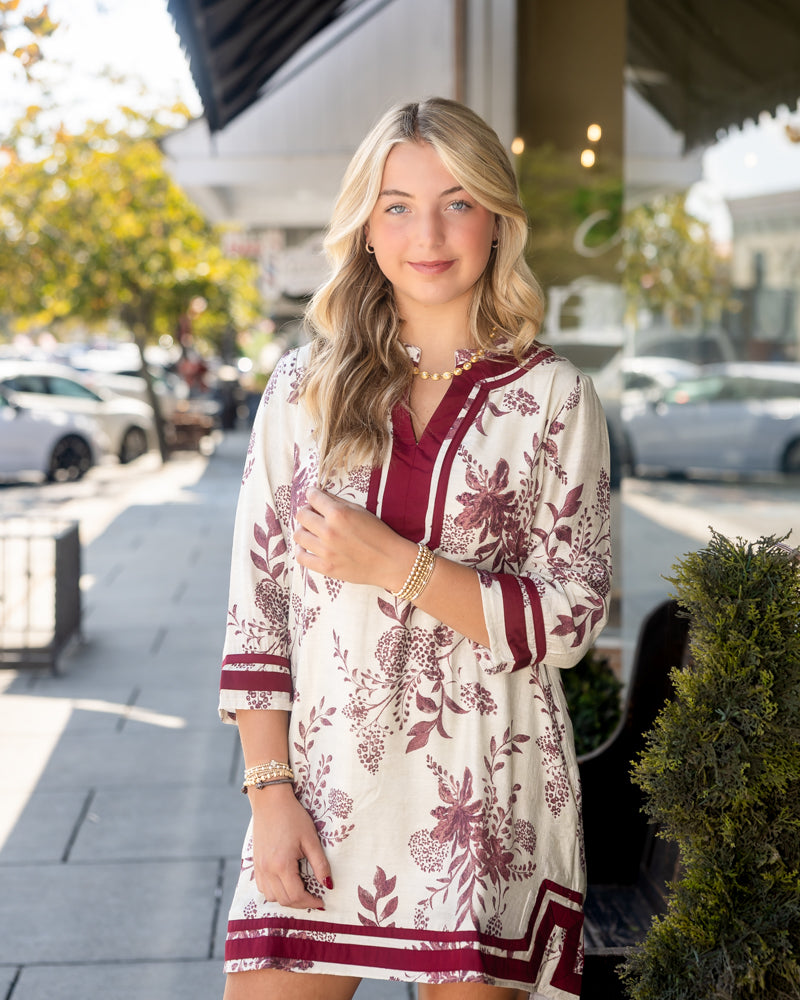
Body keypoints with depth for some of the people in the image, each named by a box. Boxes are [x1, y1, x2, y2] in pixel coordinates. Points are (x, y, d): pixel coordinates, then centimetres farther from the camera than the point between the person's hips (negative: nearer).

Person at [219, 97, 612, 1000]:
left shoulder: (554, 399, 1)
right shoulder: (305, 387, 5)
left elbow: (573, 617, -4)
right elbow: (256, 603, 3)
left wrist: (395, 566, -13)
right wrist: (270, 791, -3)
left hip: (485, 802, -1)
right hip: (320, 794, 1)